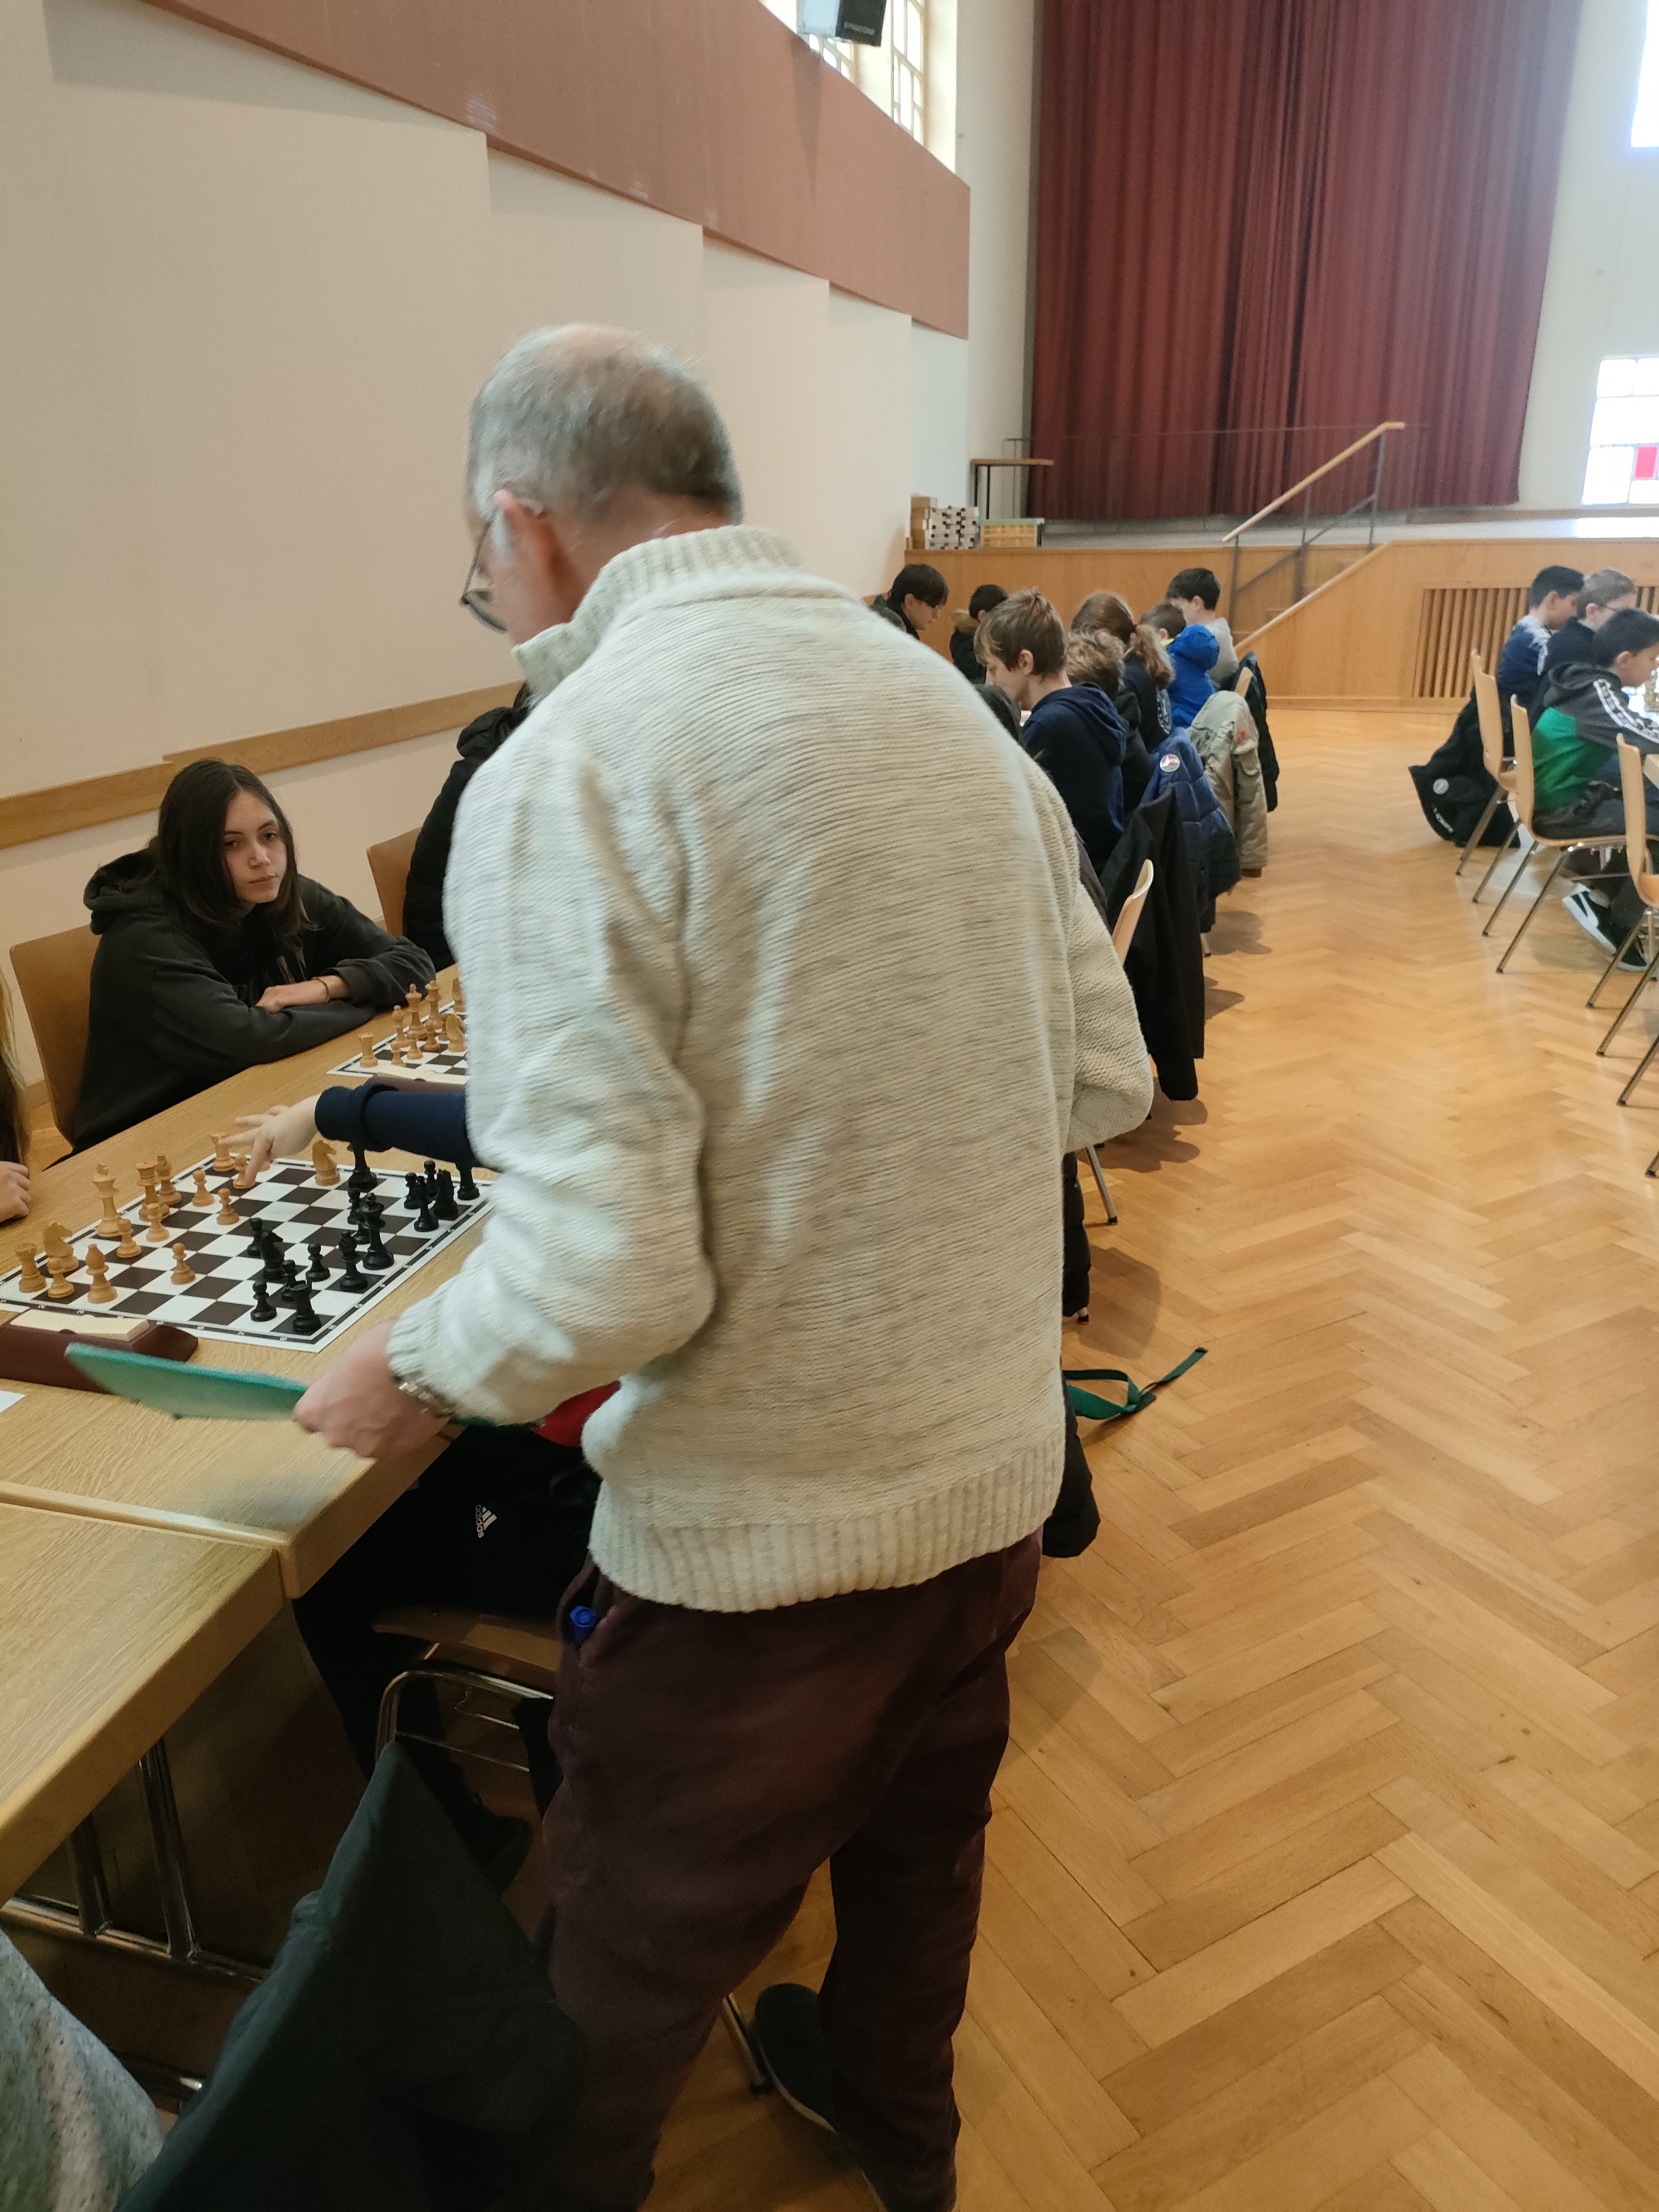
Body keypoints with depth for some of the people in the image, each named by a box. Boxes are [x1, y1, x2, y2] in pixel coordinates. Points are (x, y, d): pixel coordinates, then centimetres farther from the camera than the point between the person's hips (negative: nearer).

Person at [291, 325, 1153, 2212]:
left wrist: (408, 1376, -5)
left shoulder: (563, 777, -20)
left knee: (640, 1946, 21)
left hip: (758, 1528, -7)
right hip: (995, 1465, 7)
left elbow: (607, 1276, -25)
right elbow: (1105, 1081, 4)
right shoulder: (951, 706, 0)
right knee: (921, 1828, 31)